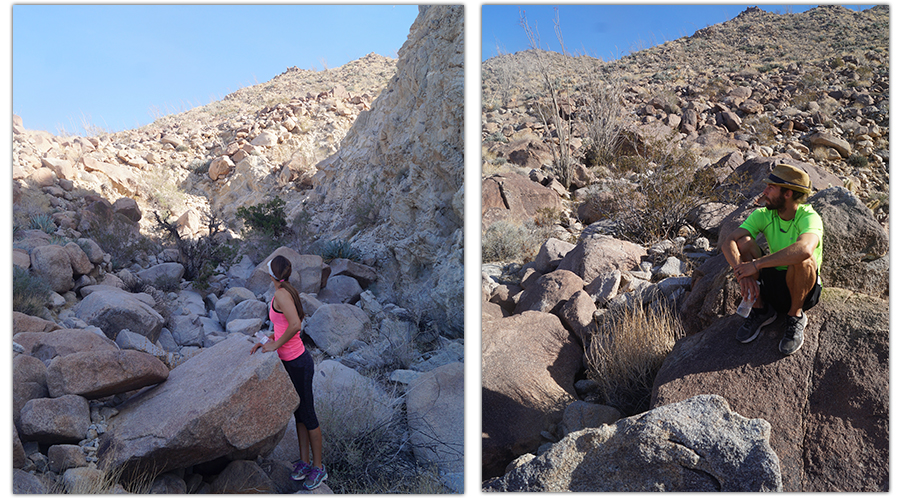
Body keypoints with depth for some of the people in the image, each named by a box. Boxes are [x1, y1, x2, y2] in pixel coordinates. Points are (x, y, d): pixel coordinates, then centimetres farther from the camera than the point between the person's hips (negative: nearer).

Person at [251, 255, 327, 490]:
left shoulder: (281, 294, -19)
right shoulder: (286, 292, 9)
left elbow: (295, 325, -31)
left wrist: (275, 345, -18)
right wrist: (267, 341, 10)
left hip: (298, 364, -9)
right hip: (292, 362, 9)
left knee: (307, 415, 4)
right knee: (299, 414, 18)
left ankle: (318, 467, 18)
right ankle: (304, 462, 31)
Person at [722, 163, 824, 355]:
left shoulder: (809, 217, -22)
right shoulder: (763, 215, -9)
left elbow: (804, 249, -45)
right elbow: (728, 242, -21)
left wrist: (756, 264, -43)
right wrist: (742, 271, -39)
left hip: (804, 288, -4)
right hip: (770, 283, 4)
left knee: (803, 258, -36)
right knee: (743, 242, -19)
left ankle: (795, 315, -9)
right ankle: (760, 309, -5)